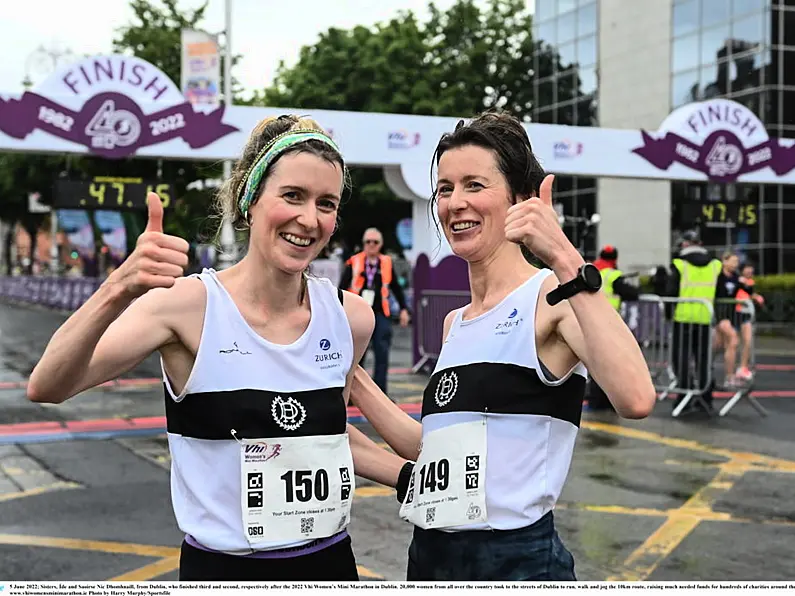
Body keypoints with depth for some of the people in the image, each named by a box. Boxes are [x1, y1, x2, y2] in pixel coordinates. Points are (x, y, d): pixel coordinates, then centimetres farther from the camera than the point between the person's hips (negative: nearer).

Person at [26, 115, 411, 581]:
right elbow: (47, 388, -26)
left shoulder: (351, 316, -3)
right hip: (221, 567, -4)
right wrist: (119, 291, -39)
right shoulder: (190, 305, -15)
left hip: (332, 561, 4)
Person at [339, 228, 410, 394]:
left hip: (380, 314, 1)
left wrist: (403, 309, 13)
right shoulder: (354, 262, 2)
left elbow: (396, 288, 16)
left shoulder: (387, 263, 8)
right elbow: (342, 287, 3)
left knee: (382, 354, -2)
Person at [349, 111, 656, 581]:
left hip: (517, 559, -7)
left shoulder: (552, 298, -12)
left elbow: (636, 398, -30)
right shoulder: (455, 323, 11)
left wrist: (566, 260, -32)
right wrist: (351, 375, 13)